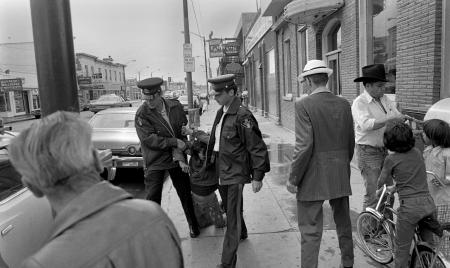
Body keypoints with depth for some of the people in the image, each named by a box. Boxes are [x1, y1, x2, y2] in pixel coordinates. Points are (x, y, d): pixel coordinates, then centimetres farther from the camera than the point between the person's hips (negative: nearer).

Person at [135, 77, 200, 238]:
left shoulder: (176, 107, -4)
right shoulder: (142, 114, -15)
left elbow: (183, 130, 2)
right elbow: (149, 139, -21)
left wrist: (180, 153, -10)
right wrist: (175, 142, -22)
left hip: (176, 158, 3)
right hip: (154, 162, -3)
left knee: (185, 193, 14)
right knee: (153, 198, 2)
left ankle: (193, 224, 34)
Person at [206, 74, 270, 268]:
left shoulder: (242, 116, -19)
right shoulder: (220, 113, 7)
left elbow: (257, 148, -17)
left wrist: (257, 177, -16)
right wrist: (211, 163, 17)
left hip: (235, 173, -8)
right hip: (221, 170, 8)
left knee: (233, 216, -1)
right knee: (229, 209, 25)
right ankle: (242, 233, 51)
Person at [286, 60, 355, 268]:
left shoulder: (304, 105, -14)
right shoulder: (344, 104, 4)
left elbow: (304, 146, -19)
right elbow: (350, 143, 9)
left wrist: (293, 178, -10)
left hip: (313, 178, -6)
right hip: (341, 177, 7)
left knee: (310, 231, 4)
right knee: (343, 224, 23)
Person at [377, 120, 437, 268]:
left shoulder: (391, 159, -6)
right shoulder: (417, 152, 8)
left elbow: (381, 182, 9)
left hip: (410, 207, -5)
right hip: (429, 204, 5)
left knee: (402, 250, 10)